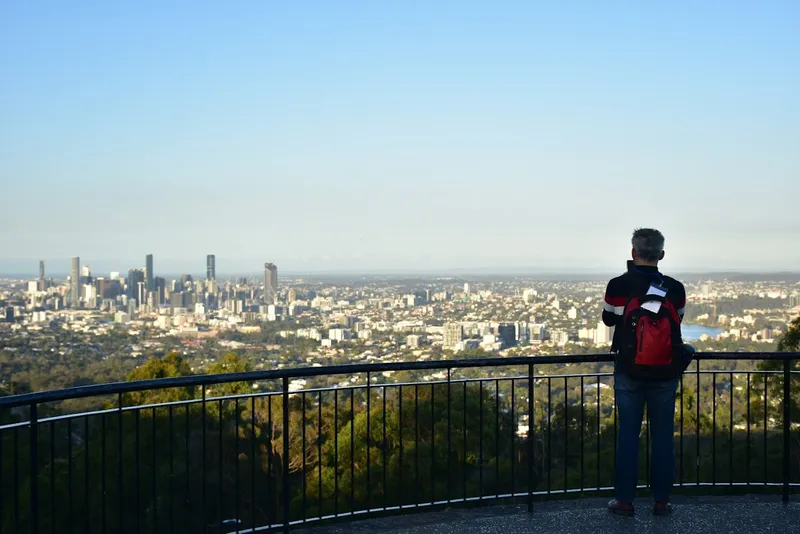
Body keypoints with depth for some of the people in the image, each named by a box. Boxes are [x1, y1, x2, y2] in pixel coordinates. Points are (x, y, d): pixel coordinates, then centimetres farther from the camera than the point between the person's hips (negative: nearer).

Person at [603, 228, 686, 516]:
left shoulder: (619, 286, -10)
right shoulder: (675, 289, -5)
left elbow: (608, 320, 7)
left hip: (630, 371, -1)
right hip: (665, 373, 1)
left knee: (628, 434, 6)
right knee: (663, 435, 8)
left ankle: (625, 500, 9)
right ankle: (661, 500, 12)